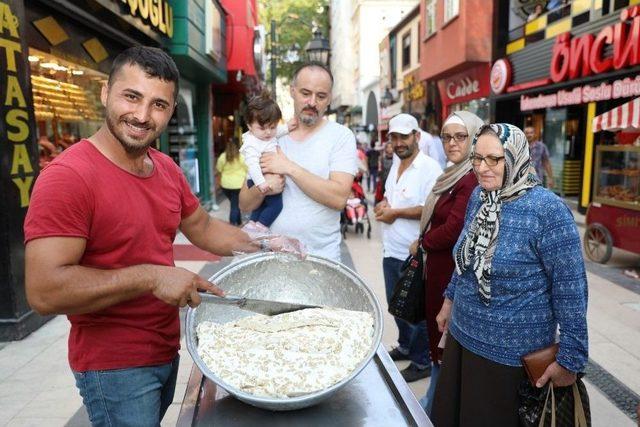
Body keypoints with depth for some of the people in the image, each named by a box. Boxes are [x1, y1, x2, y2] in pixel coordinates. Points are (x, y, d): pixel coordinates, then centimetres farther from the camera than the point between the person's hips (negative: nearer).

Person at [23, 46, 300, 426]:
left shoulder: (167, 169, 2)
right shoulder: (68, 176, -22)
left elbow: (203, 228, 14)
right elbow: (44, 291, -27)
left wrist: (263, 247, 1)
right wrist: (151, 276, -28)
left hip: (168, 350, 8)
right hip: (113, 365, -7)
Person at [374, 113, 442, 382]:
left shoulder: (430, 168, -17)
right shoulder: (396, 165, 11)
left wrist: (395, 213, -16)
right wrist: (382, 205, -1)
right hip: (392, 249, 9)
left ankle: (422, 362, 23)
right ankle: (406, 346, 43)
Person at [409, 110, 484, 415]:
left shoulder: (472, 180, -21)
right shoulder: (454, 173, 11)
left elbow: (453, 230, -24)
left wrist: (422, 243, -8)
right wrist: (424, 245, 3)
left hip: (453, 270, -10)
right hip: (440, 266, 10)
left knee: (445, 341, 6)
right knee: (438, 336, 20)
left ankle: (435, 407, 24)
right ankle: (433, 402, 37)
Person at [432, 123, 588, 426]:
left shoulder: (548, 210, -20)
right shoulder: (478, 197, 0)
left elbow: (570, 288, -18)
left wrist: (571, 358, -16)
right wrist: (450, 299, 19)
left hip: (511, 354, -6)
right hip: (461, 335, 6)